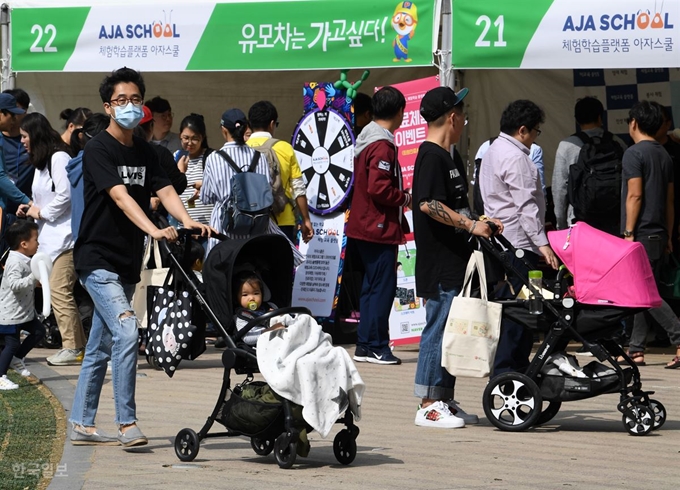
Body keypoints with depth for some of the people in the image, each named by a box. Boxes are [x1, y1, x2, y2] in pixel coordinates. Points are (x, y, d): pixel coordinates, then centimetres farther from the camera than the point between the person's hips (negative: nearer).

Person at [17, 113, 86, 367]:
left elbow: (65, 195, -18)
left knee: (60, 290, -12)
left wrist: (41, 212, -8)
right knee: (57, 291, 7)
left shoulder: (58, 158, -10)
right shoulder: (41, 162, 20)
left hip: (65, 234, -10)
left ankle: (73, 348, -10)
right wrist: (31, 210, 9)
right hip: (51, 236, 10)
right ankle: (77, 345, 10)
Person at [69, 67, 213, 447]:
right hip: (98, 258, -7)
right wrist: (154, 230, -39)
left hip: (127, 262, 7)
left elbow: (165, 190, -4)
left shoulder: (145, 152, 10)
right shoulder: (99, 150, -12)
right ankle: (127, 423, -15)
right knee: (126, 333, -19)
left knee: (100, 347, 12)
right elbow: (121, 197, -25)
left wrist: (188, 221, -23)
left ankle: (82, 424, 18)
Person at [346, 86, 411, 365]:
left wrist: (401, 197, 17)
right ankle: (377, 347, -3)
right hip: (380, 227, -10)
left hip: (364, 226, 10)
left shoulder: (366, 139, 14)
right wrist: (405, 198, -10)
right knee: (383, 287, -5)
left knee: (371, 286, 13)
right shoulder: (382, 146, -17)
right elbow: (379, 188, -24)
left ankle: (365, 345, 16)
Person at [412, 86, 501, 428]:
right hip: (439, 264, -10)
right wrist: (471, 225, -20)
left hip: (455, 262, 10)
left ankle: (445, 401, 17)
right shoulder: (431, 156, -13)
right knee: (438, 329, -7)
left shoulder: (450, 157, 18)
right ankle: (428, 405, -3)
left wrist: (483, 223, 17)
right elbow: (428, 204, -23)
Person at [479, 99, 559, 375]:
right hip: (519, 242, -11)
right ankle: (507, 367, -11)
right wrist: (542, 242, -23)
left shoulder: (494, 151, 21)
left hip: (500, 240, 11)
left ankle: (517, 364, 15)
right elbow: (526, 204, -20)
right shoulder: (515, 157, -13)